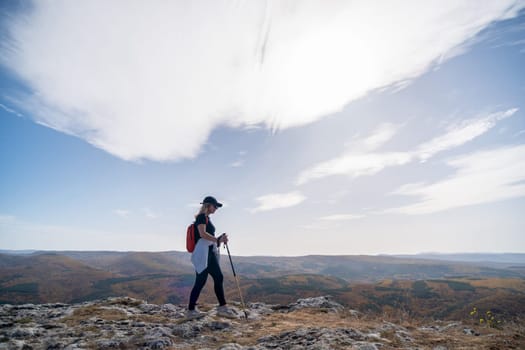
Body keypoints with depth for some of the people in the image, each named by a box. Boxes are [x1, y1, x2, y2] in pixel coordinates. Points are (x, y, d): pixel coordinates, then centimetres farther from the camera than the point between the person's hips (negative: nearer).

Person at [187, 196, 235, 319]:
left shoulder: (207, 218, 20)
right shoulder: (201, 217, -8)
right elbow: (202, 234, -22)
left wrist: (219, 239, 10)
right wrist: (218, 240, -22)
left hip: (210, 252, 10)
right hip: (203, 252, -10)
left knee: (218, 278, 8)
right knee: (201, 281, -4)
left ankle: (222, 307, 15)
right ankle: (191, 310, 9)